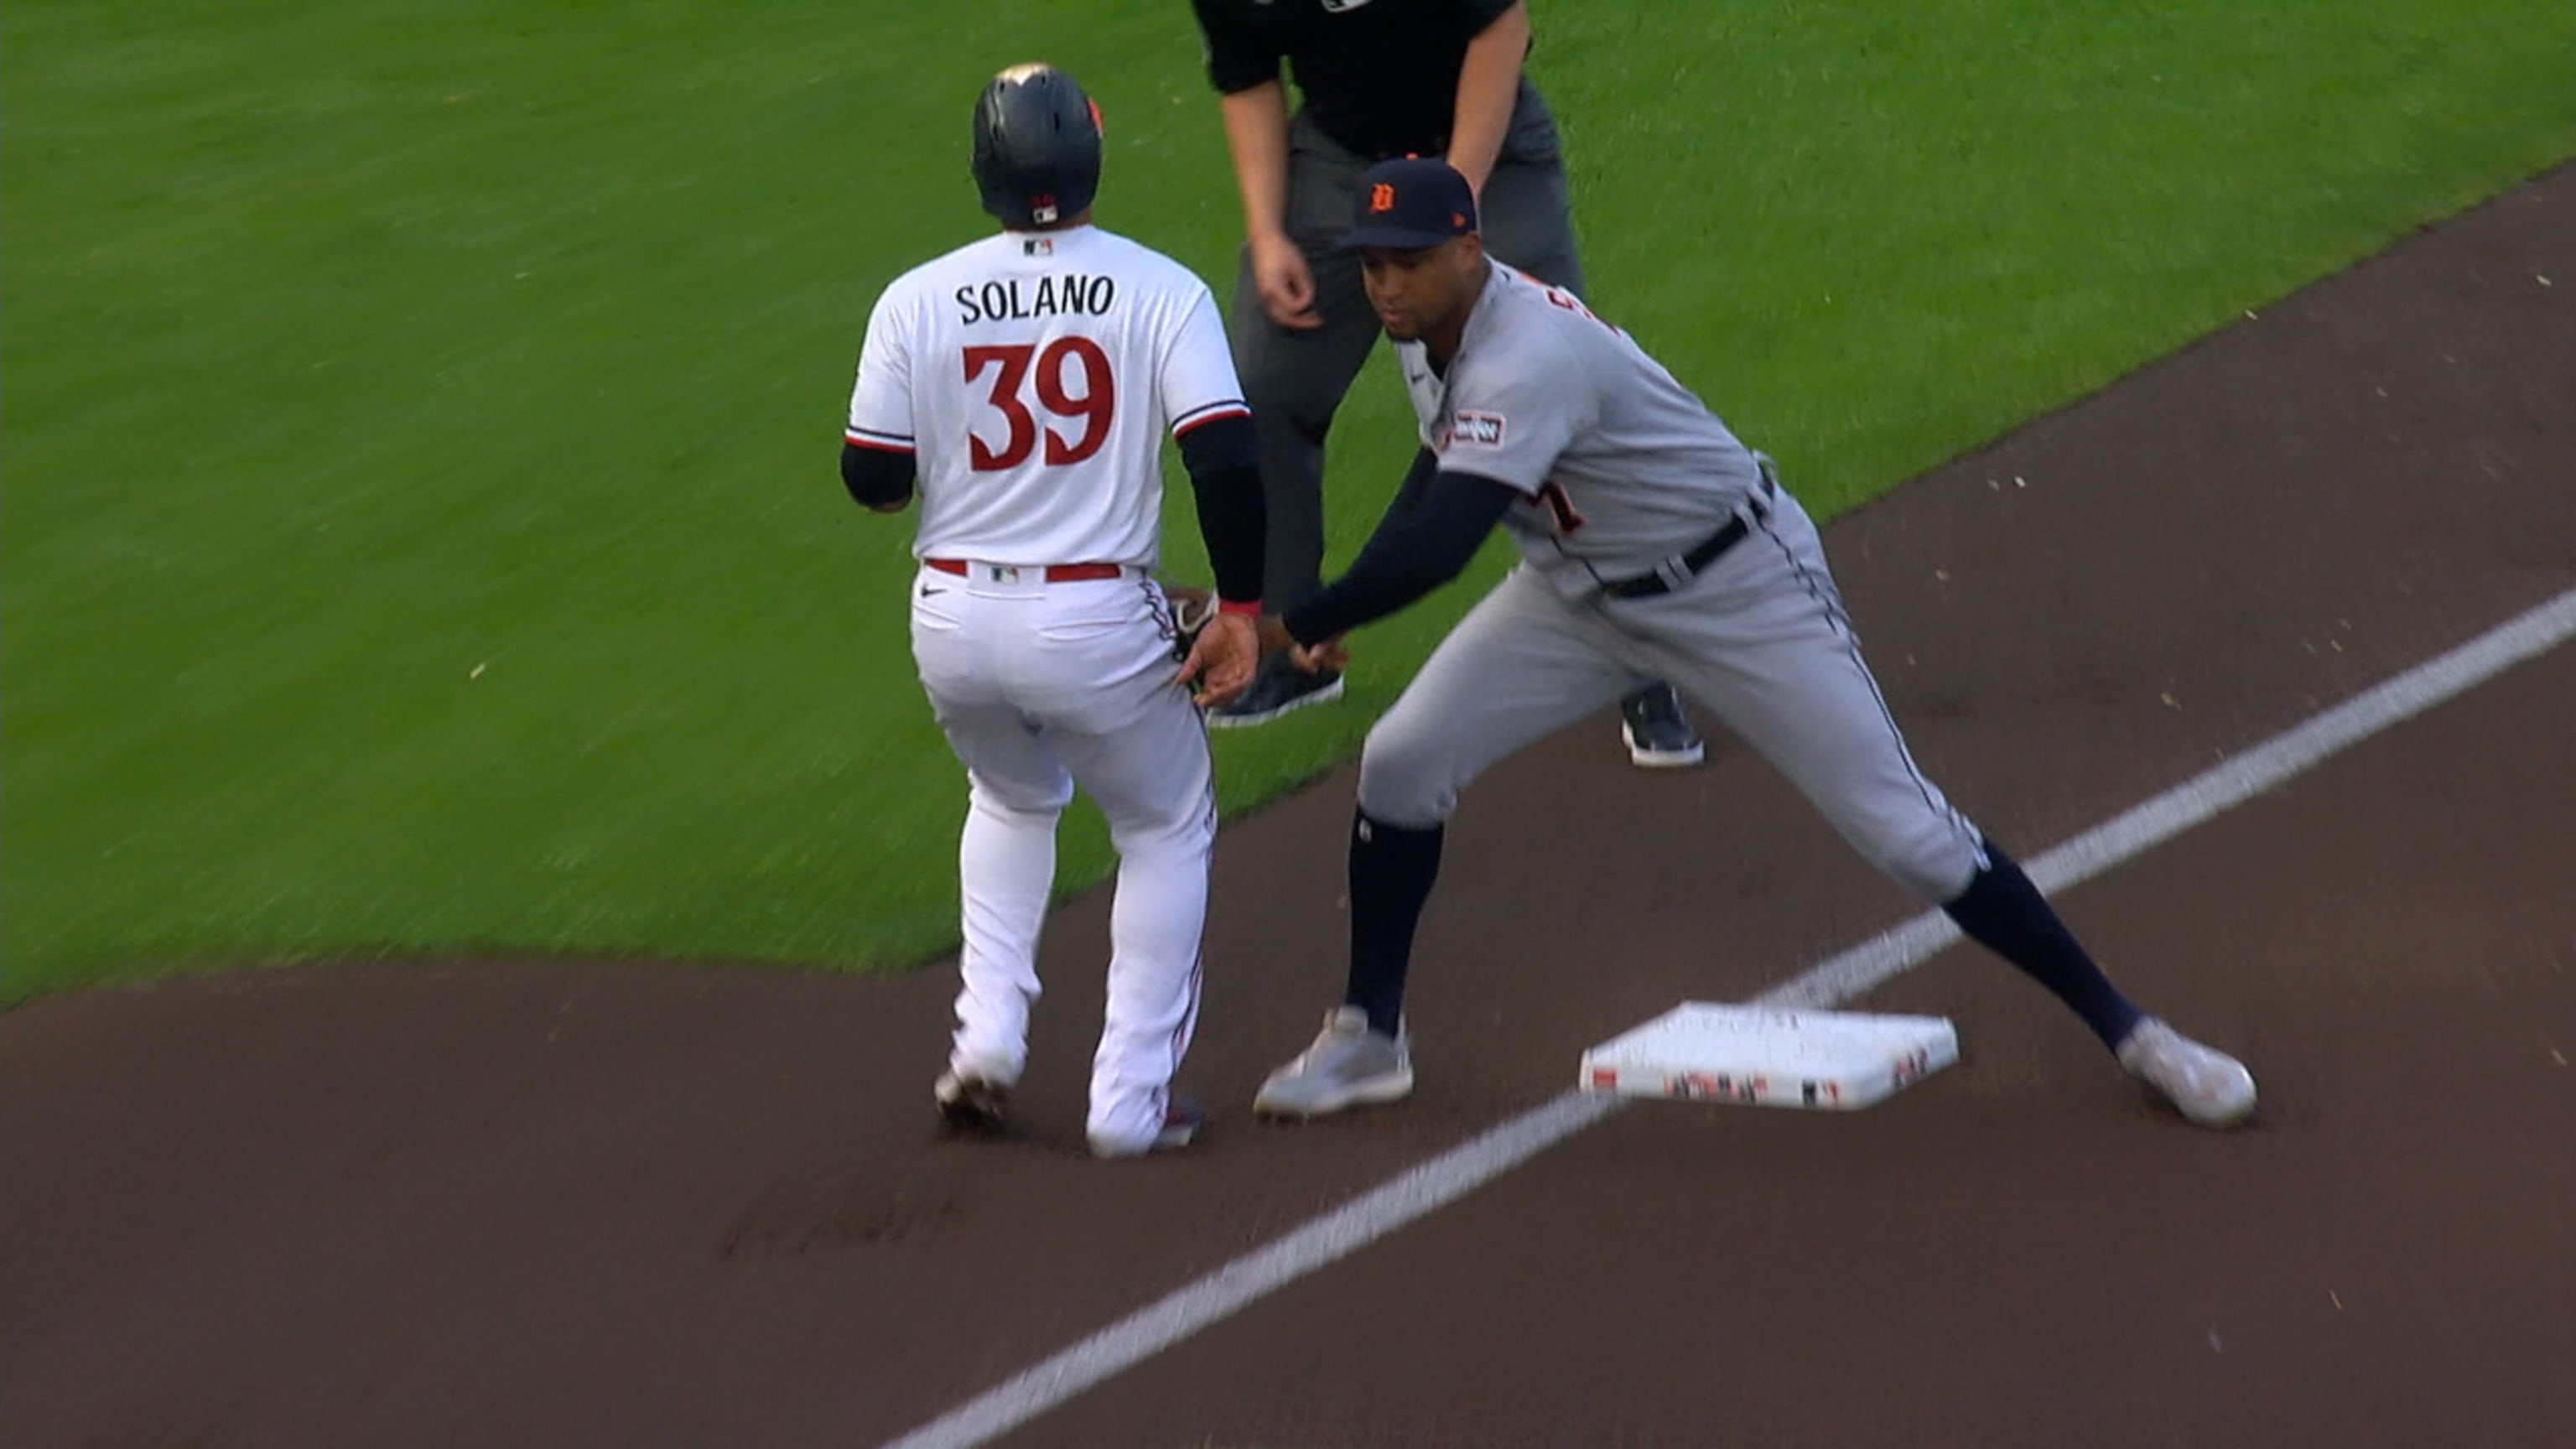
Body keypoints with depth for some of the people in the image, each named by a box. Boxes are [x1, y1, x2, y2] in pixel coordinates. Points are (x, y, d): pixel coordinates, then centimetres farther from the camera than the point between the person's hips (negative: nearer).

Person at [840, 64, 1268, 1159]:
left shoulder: (917, 300, -1)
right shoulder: (1160, 290, -5)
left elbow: (872, 479, 0)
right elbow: (1225, 459, -14)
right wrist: (1241, 607, -6)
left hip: (953, 624, 3)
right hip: (1099, 624, -2)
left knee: (1013, 797, 32)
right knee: (1166, 831, 20)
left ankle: (987, 1034, 18)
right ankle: (1130, 1098, 13)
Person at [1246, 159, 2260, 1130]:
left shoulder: (1528, 357, -34)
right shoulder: (1430, 333, -6)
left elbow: (1437, 548, -44)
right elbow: (1441, 474, 12)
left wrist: (1296, 627, -42)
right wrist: (1333, 617, 1)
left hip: (1739, 590, -8)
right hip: (1580, 593, 8)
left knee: (1904, 829, -6)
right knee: (1400, 761, -5)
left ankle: (2127, 1030, 6)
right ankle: (1368, 1037, 11)